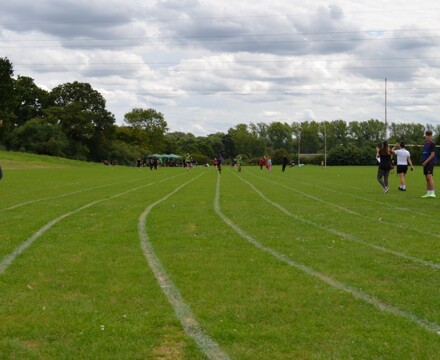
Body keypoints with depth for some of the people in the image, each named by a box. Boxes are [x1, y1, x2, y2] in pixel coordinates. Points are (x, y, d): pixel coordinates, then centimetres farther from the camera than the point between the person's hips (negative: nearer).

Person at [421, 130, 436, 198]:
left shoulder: (432, 144, -8)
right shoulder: (425, 144, 16)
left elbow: (432, 154, -14)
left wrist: (426, 161, -17)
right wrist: (423, 161, 13)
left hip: (430, 162, -9)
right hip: (425, 163, 9)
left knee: (430, 176, -19)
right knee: (427, 178, 9)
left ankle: (433, 193, -25)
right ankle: (428, 193, 13)